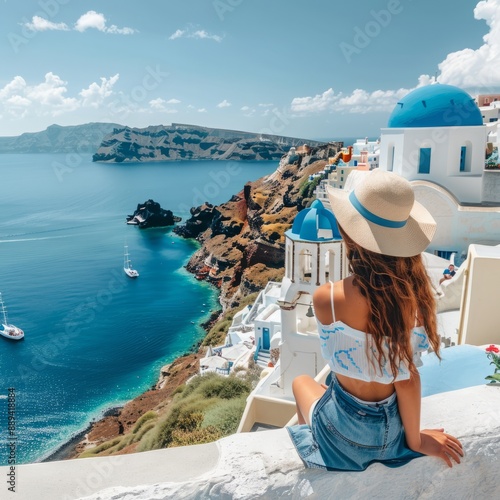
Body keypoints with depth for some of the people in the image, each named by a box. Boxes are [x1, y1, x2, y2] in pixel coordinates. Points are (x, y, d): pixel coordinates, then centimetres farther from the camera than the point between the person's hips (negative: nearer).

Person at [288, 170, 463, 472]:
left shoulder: (327, 298, -30)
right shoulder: (416, 292, -21)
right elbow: (407, 376, -15)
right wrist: (415, 439, -3)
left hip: (346, 435, -3)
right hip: (392, 430, 3)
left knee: (301, 382, 31)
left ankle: (307, 436, 54)